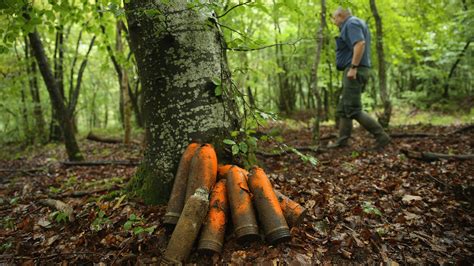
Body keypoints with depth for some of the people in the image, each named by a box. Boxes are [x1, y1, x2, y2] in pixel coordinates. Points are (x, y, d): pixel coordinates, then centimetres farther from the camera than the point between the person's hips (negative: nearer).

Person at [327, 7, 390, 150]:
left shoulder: (351, 23, -8)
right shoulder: (357, 24, 25)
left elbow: (360, 44, -23)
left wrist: (353, 67, -25)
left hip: (354, 71, -11)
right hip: (357, 71, 11)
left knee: (353, 110, -12)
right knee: (343, 108, 10)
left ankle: (381, 136, -9)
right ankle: (342, 140, 10)